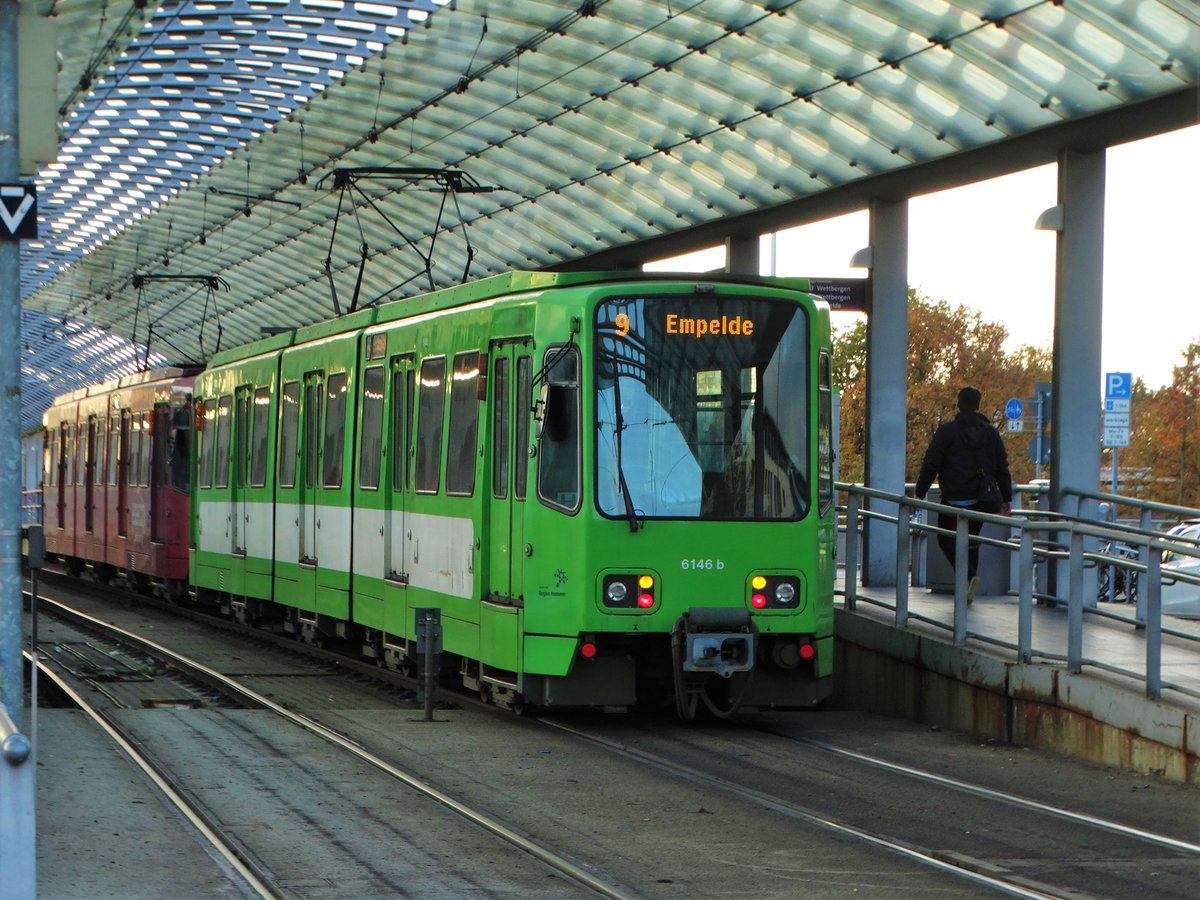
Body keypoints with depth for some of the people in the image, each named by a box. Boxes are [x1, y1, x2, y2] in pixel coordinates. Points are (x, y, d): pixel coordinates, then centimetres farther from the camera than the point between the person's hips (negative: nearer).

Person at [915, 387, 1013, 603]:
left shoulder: (947, 431, -5)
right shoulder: (991, 432, 7)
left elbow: (931, 464, -7)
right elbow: (1002, 467, 9)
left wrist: (920, 493, -1)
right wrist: (1007, 498, 14)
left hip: (954, 498, -4)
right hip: (981, 500, 4)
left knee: (947, 539, 4)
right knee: (971, 541, 14)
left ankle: (969, 575, -19)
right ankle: (968, 592, 12)